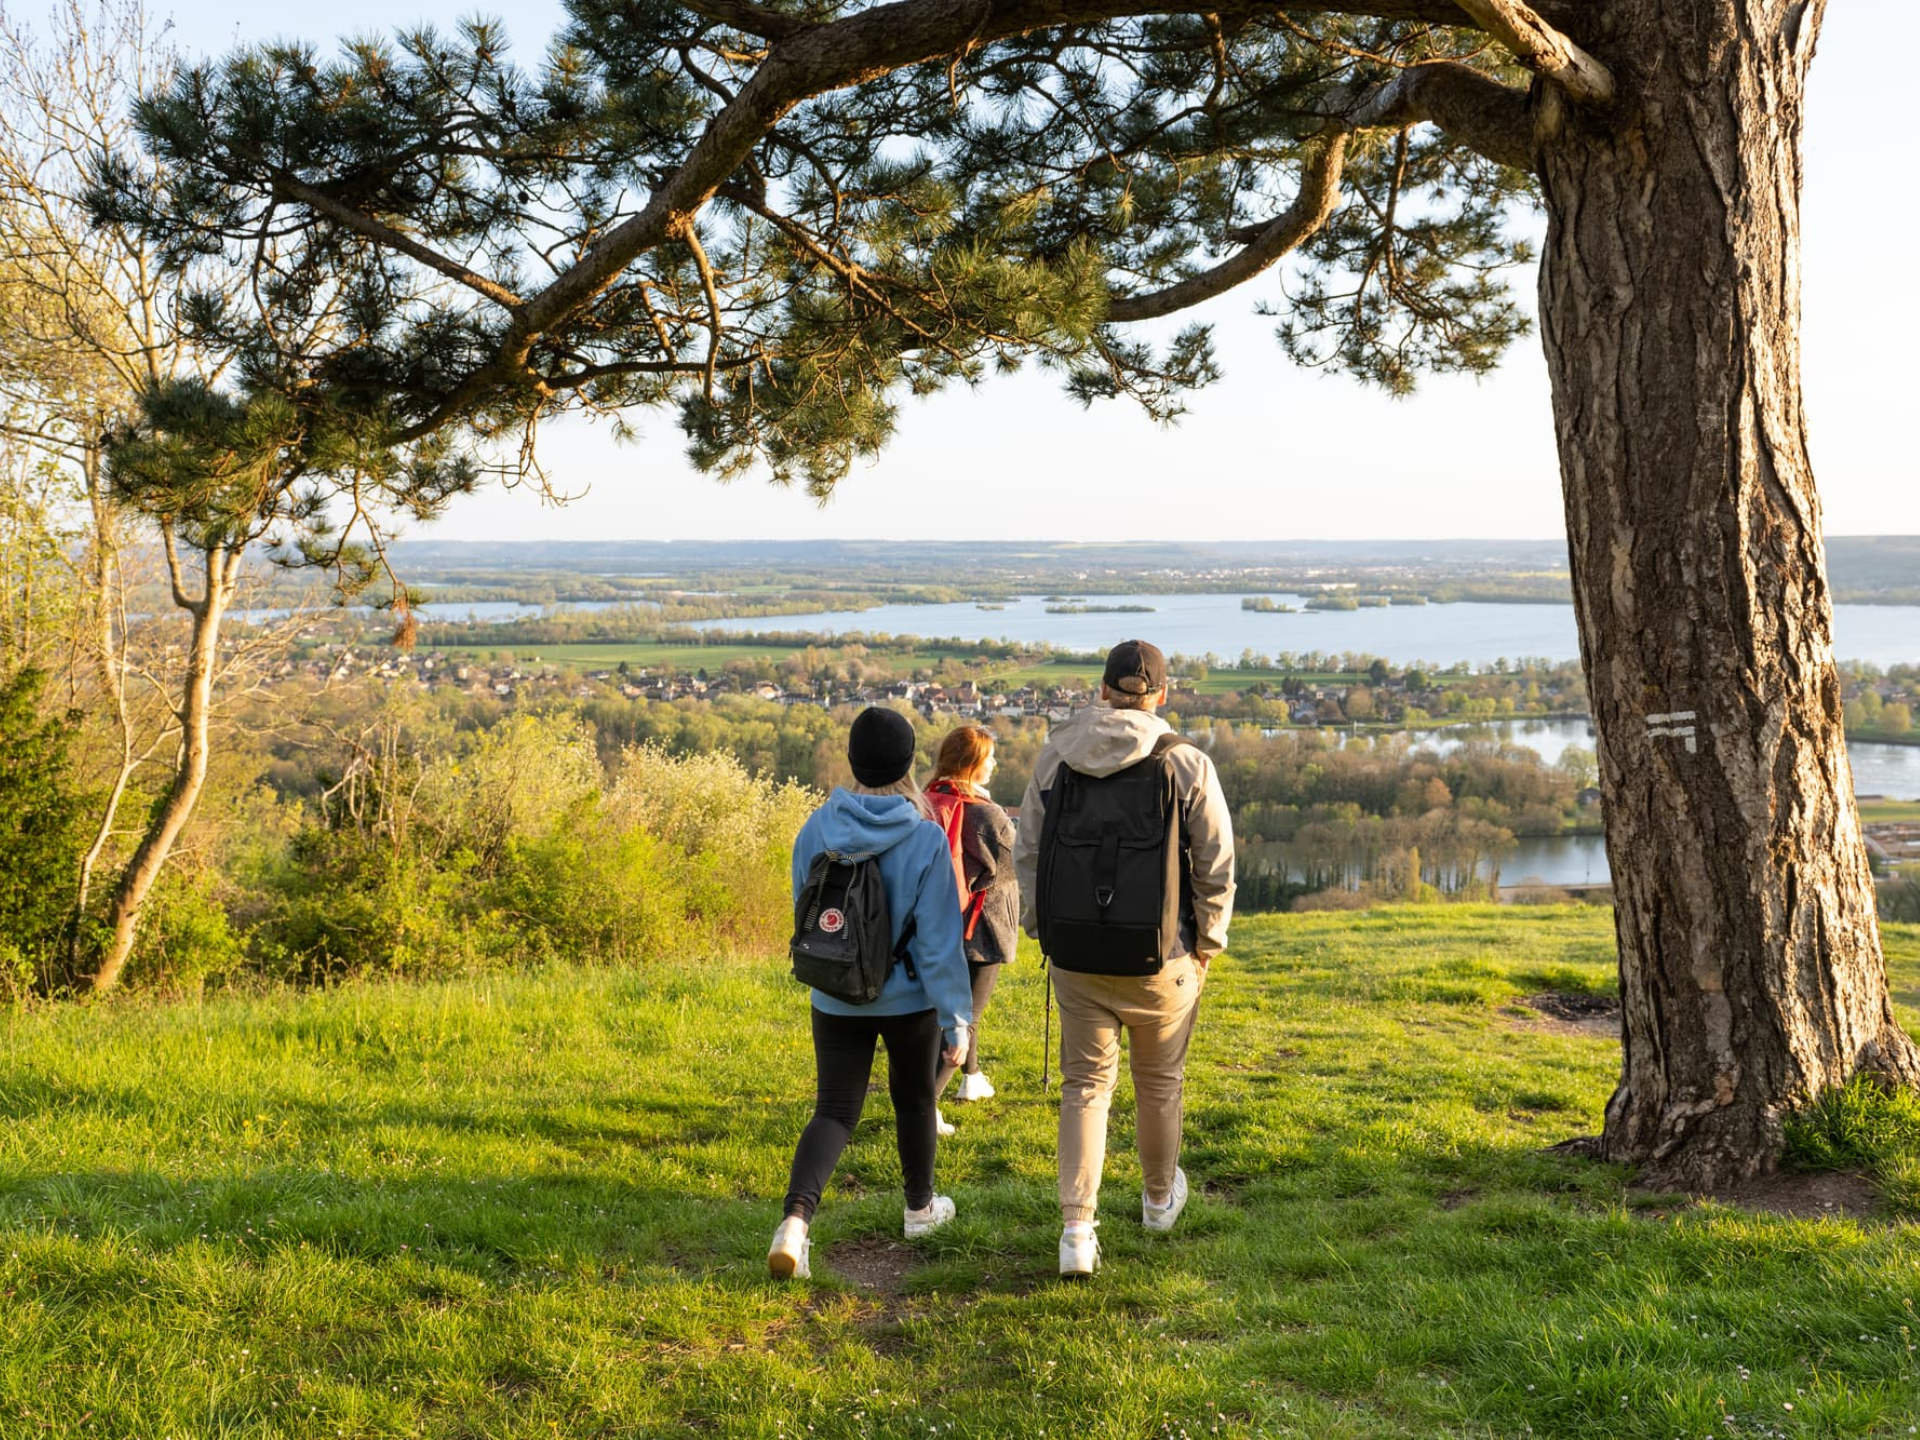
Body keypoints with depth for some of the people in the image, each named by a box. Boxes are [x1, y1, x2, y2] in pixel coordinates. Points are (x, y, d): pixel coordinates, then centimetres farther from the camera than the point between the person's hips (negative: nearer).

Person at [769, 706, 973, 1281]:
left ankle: (796, 1217, -18)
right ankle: (921, 1208, 39)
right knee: (914, 1100, 20)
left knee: (834, 1110, 4)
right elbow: (938, 938, -14)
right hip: (910, 998, -1)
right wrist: (956, 1019, -6)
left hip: (836, 999, 2)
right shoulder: (925, 837, -17)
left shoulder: (816, 829, -7)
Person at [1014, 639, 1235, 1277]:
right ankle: (1160, 1197, 40)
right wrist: (1206, 947, 10)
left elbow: (1027, 854, 5)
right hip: (1159, 958, -1)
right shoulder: (1187, 764, -8)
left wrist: (1043, 930, 15)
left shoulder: (1056, 754, -1)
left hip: (1076, 956, 1)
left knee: (1085, 1084, 11)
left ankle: (1076, 1230, 2)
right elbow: (1217, 867, -4)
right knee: (1160, 1080, 20)